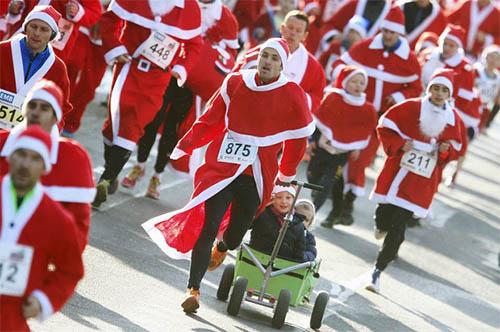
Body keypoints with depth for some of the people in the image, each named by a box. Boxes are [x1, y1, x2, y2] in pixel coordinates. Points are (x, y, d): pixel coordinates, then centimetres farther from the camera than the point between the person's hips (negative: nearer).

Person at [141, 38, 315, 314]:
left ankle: (222, 247, 43)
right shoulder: (235, 83, 2)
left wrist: (286, 174, 17)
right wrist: (184, 146, 7)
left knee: (235, 233, 3)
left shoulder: (292, 95, -2)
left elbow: (297, 139, 8)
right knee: (208, 227, -10)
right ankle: (193, 289, -4)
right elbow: (211, 120, 9)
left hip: (256, 176, 0)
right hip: (221, 167, 0)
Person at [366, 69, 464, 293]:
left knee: (398, 228, -3)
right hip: (397, 172, -1)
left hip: (422, 183, 1)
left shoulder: (454, 119, 4)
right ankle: (381, 224, 40)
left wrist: (447, 149, -6)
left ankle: (377, 272, 7)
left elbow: (456, 150, 16)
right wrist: (398, 145, -14)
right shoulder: (411, 107, -5)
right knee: (384, 218, 0)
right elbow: (385, 127, 1)